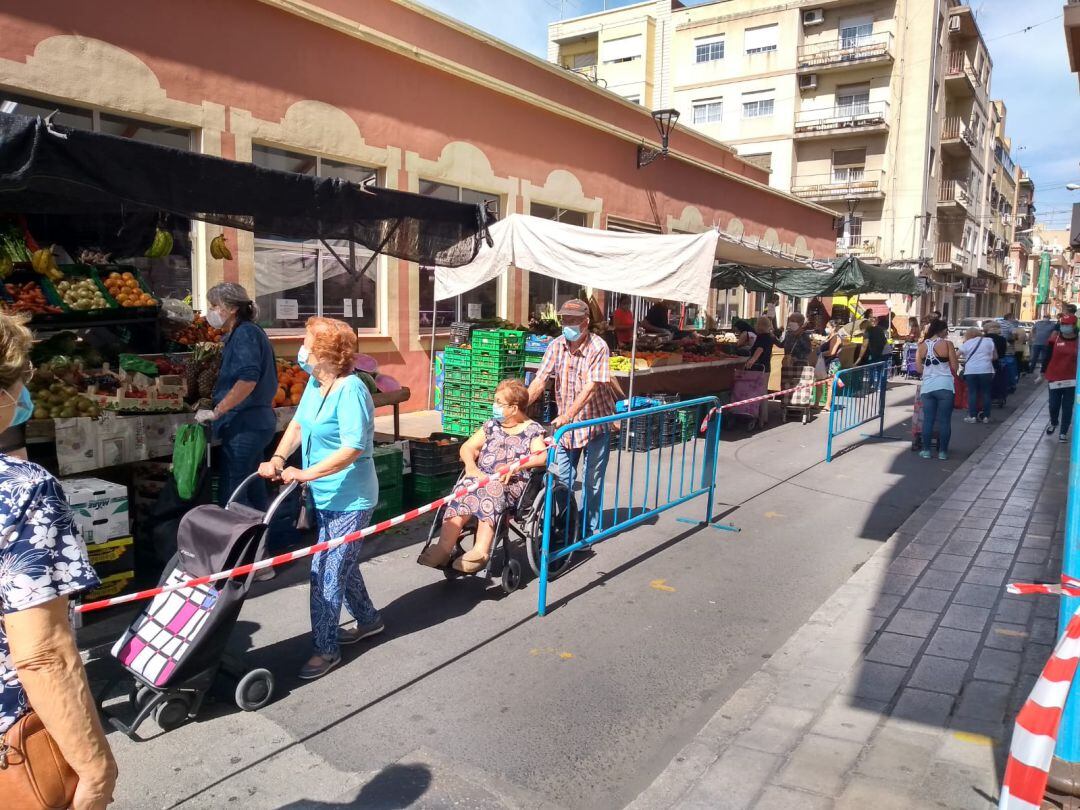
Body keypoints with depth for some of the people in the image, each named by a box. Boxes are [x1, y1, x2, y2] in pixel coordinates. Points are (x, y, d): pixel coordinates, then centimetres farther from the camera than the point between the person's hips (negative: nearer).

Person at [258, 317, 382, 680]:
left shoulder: (350, 390, -23)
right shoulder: (315, 383, 3)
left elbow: (353, 449, -28)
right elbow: (298, 424, 8)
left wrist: (306, 474, -31)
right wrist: (278, 459, -8)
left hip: (349, 500, -9)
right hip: (326, 495, 9)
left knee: (325, 572, -3)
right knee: (341, 564, 22)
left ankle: (326, 649, 11)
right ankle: (368, 619, 41)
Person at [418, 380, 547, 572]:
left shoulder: (532, 430, 9)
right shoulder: (492, 425, 24)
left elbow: (543, 456, -7)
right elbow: (468, 447, 17)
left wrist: (516, 465, -20)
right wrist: (471, 466, -4)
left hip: (514, 483, -4)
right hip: (482, 477, 4)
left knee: (491, 490, -37)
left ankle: (480, 551, -42)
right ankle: (444, 547, -39)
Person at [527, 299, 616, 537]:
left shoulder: (598, 347, -17)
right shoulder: (556, 346, -5)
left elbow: (590, 387, -25)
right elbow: (539, 381, -9)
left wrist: (567, 415, -34)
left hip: (595, 422, -3)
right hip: (565, 423, 4)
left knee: (592, 481, 7)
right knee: (562, 480, 7)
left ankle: (591, 527, 22)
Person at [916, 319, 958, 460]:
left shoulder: (922, 346, 5)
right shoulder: (947, 344, -5)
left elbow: (919, 369, 6)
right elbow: (954, 367, -5)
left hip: (927, 387, 3)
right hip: (945, 386, -3)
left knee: (928, 420, 9)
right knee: (944, 420, 3)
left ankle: (926, 450, 10)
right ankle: (942, 451, 6)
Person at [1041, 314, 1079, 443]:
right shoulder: (1054, 339, -2)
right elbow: (1047, 357, 4)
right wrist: (1044, 373, 5)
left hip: (1071, 380, 0)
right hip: (1055, 379, 0)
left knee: (1067, 408, 4)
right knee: (1053, 405, 5)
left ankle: (1063, 432, 14)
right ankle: (1053, 422, 35)